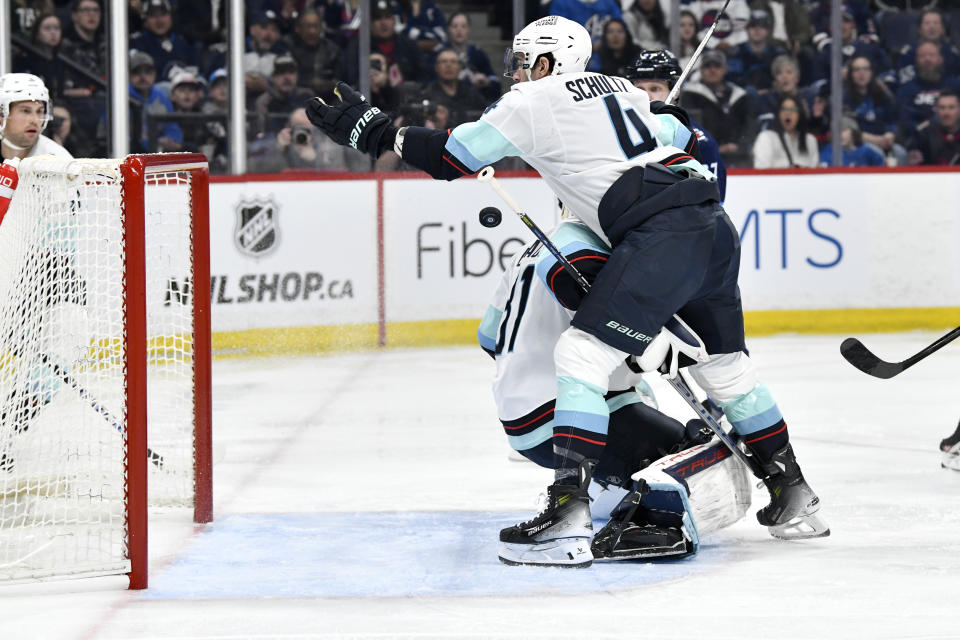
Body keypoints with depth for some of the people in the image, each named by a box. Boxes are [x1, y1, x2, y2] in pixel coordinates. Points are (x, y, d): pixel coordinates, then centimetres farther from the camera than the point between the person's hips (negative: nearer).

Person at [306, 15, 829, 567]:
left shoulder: (535, 100, 6)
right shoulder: (626, 91, 27)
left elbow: (451, 158, 4)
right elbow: (693, 154, 32)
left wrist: (374, 132, 12)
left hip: (662, 236, -8)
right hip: (715, 226, 8)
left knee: (583, 354, -9)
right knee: (725, 366, 22)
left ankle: (569, 516, -20)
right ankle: (795, 498, 30)